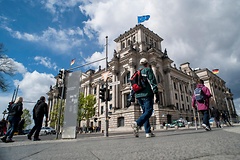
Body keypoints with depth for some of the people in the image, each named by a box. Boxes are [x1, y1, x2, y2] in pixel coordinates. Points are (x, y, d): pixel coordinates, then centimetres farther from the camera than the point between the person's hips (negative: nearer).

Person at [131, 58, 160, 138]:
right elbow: (153, 82, -8)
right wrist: (156, 94, -10)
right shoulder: (148, 70, 3)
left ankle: (148, 132, 6)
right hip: (146, 94, -6)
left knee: (145, 112, 10)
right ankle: (137, 123, -29)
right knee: (148, 112, -7)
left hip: (138, 95, 7)